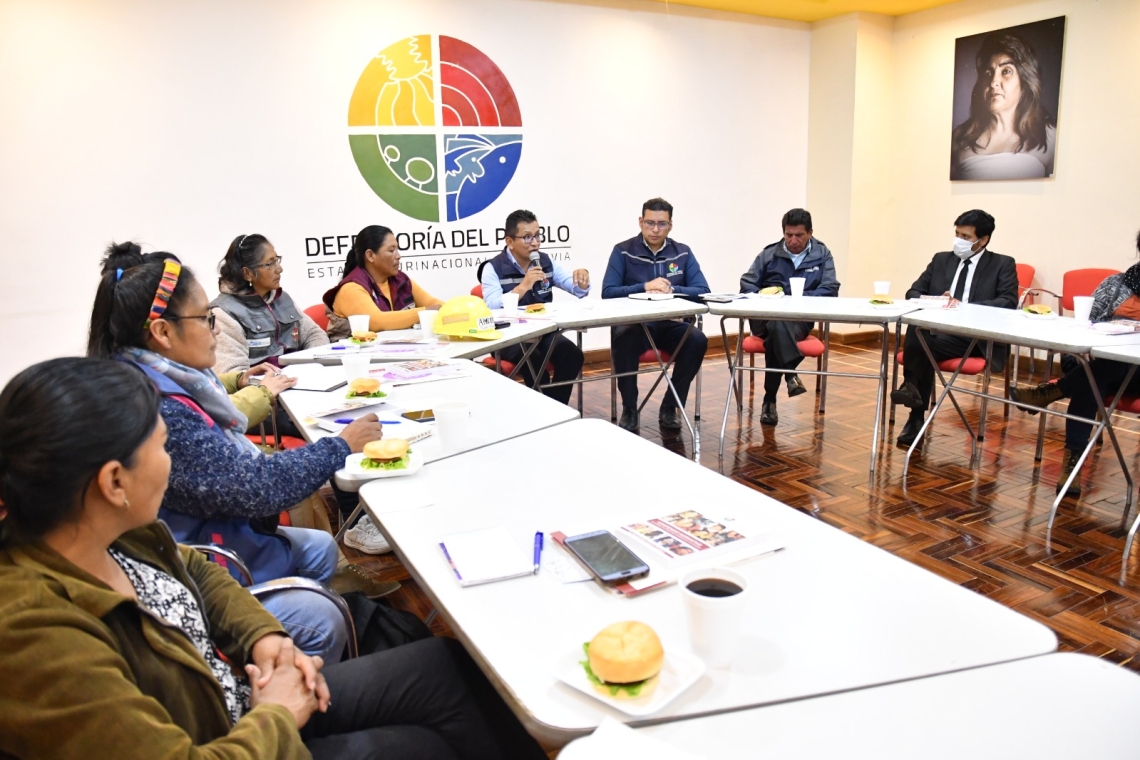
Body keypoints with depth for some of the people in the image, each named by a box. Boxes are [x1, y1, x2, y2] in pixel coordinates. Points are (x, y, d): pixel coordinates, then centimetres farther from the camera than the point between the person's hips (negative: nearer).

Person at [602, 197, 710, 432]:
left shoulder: (683, 253, 7)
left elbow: (703, 291, -1)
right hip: (635, 325, -2)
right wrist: (644, 287, -21)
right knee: (623, 339, -35)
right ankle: (629, 410, -16)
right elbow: (608, 292, -10)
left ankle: (670, 407, -9)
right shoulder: (623, 251, 0)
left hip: (670, 325, 2)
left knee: (697, 340, -27)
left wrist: (672, 290, -19)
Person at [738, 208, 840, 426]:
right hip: (765, 317, 1)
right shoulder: (769, 254, 17)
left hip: (800, 319, -1)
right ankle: (791, 373, -48)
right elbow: (746, 284, 12)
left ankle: (770, 399, -31)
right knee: (777, 324, -38)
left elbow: (830, 290, 3)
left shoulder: (822, 255, 14)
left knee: (776, 335, -36)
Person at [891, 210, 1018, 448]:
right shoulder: (941, 260, 20)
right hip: (937, 330, 3)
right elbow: (913, 292, 16)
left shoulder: (1003, 265, 9)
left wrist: (964, 307, -19)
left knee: (924, 345, -33)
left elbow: (1009, 303, -6)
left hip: (977, 338, -3)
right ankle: (913, 388, -28)